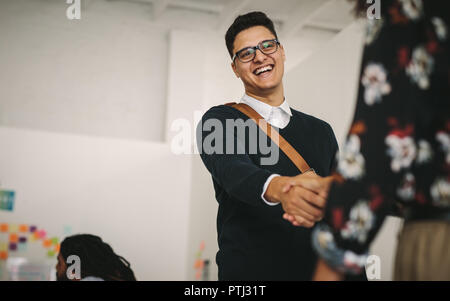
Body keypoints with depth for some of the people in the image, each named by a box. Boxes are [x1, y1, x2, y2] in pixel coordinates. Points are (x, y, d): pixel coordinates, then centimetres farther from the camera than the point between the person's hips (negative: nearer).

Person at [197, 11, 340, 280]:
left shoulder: (321, 131, 12)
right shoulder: (220, 121, 0)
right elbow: (232, 170, -21)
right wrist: (280, 188, -42)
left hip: (319, 272, 4)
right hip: (248, 272, -3)